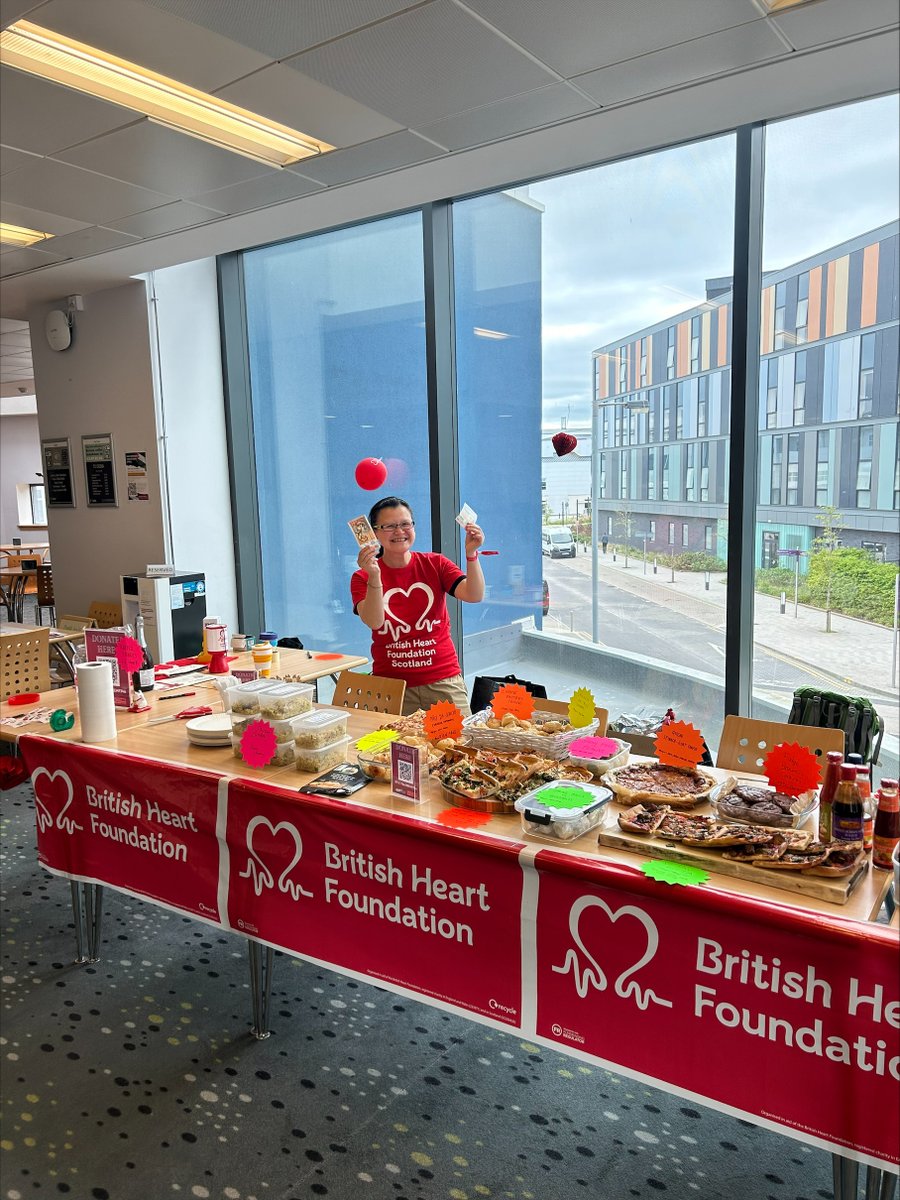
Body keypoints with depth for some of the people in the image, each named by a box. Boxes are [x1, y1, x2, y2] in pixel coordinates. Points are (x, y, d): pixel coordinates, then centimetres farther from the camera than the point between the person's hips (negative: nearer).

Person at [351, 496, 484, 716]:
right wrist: (374, 577, -29)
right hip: (390, 684, -1)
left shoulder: (435, 564, 3)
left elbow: (474, 596, -10)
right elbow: (374, 622, -17)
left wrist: (471, 554, -24)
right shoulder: (363, 578, 0)